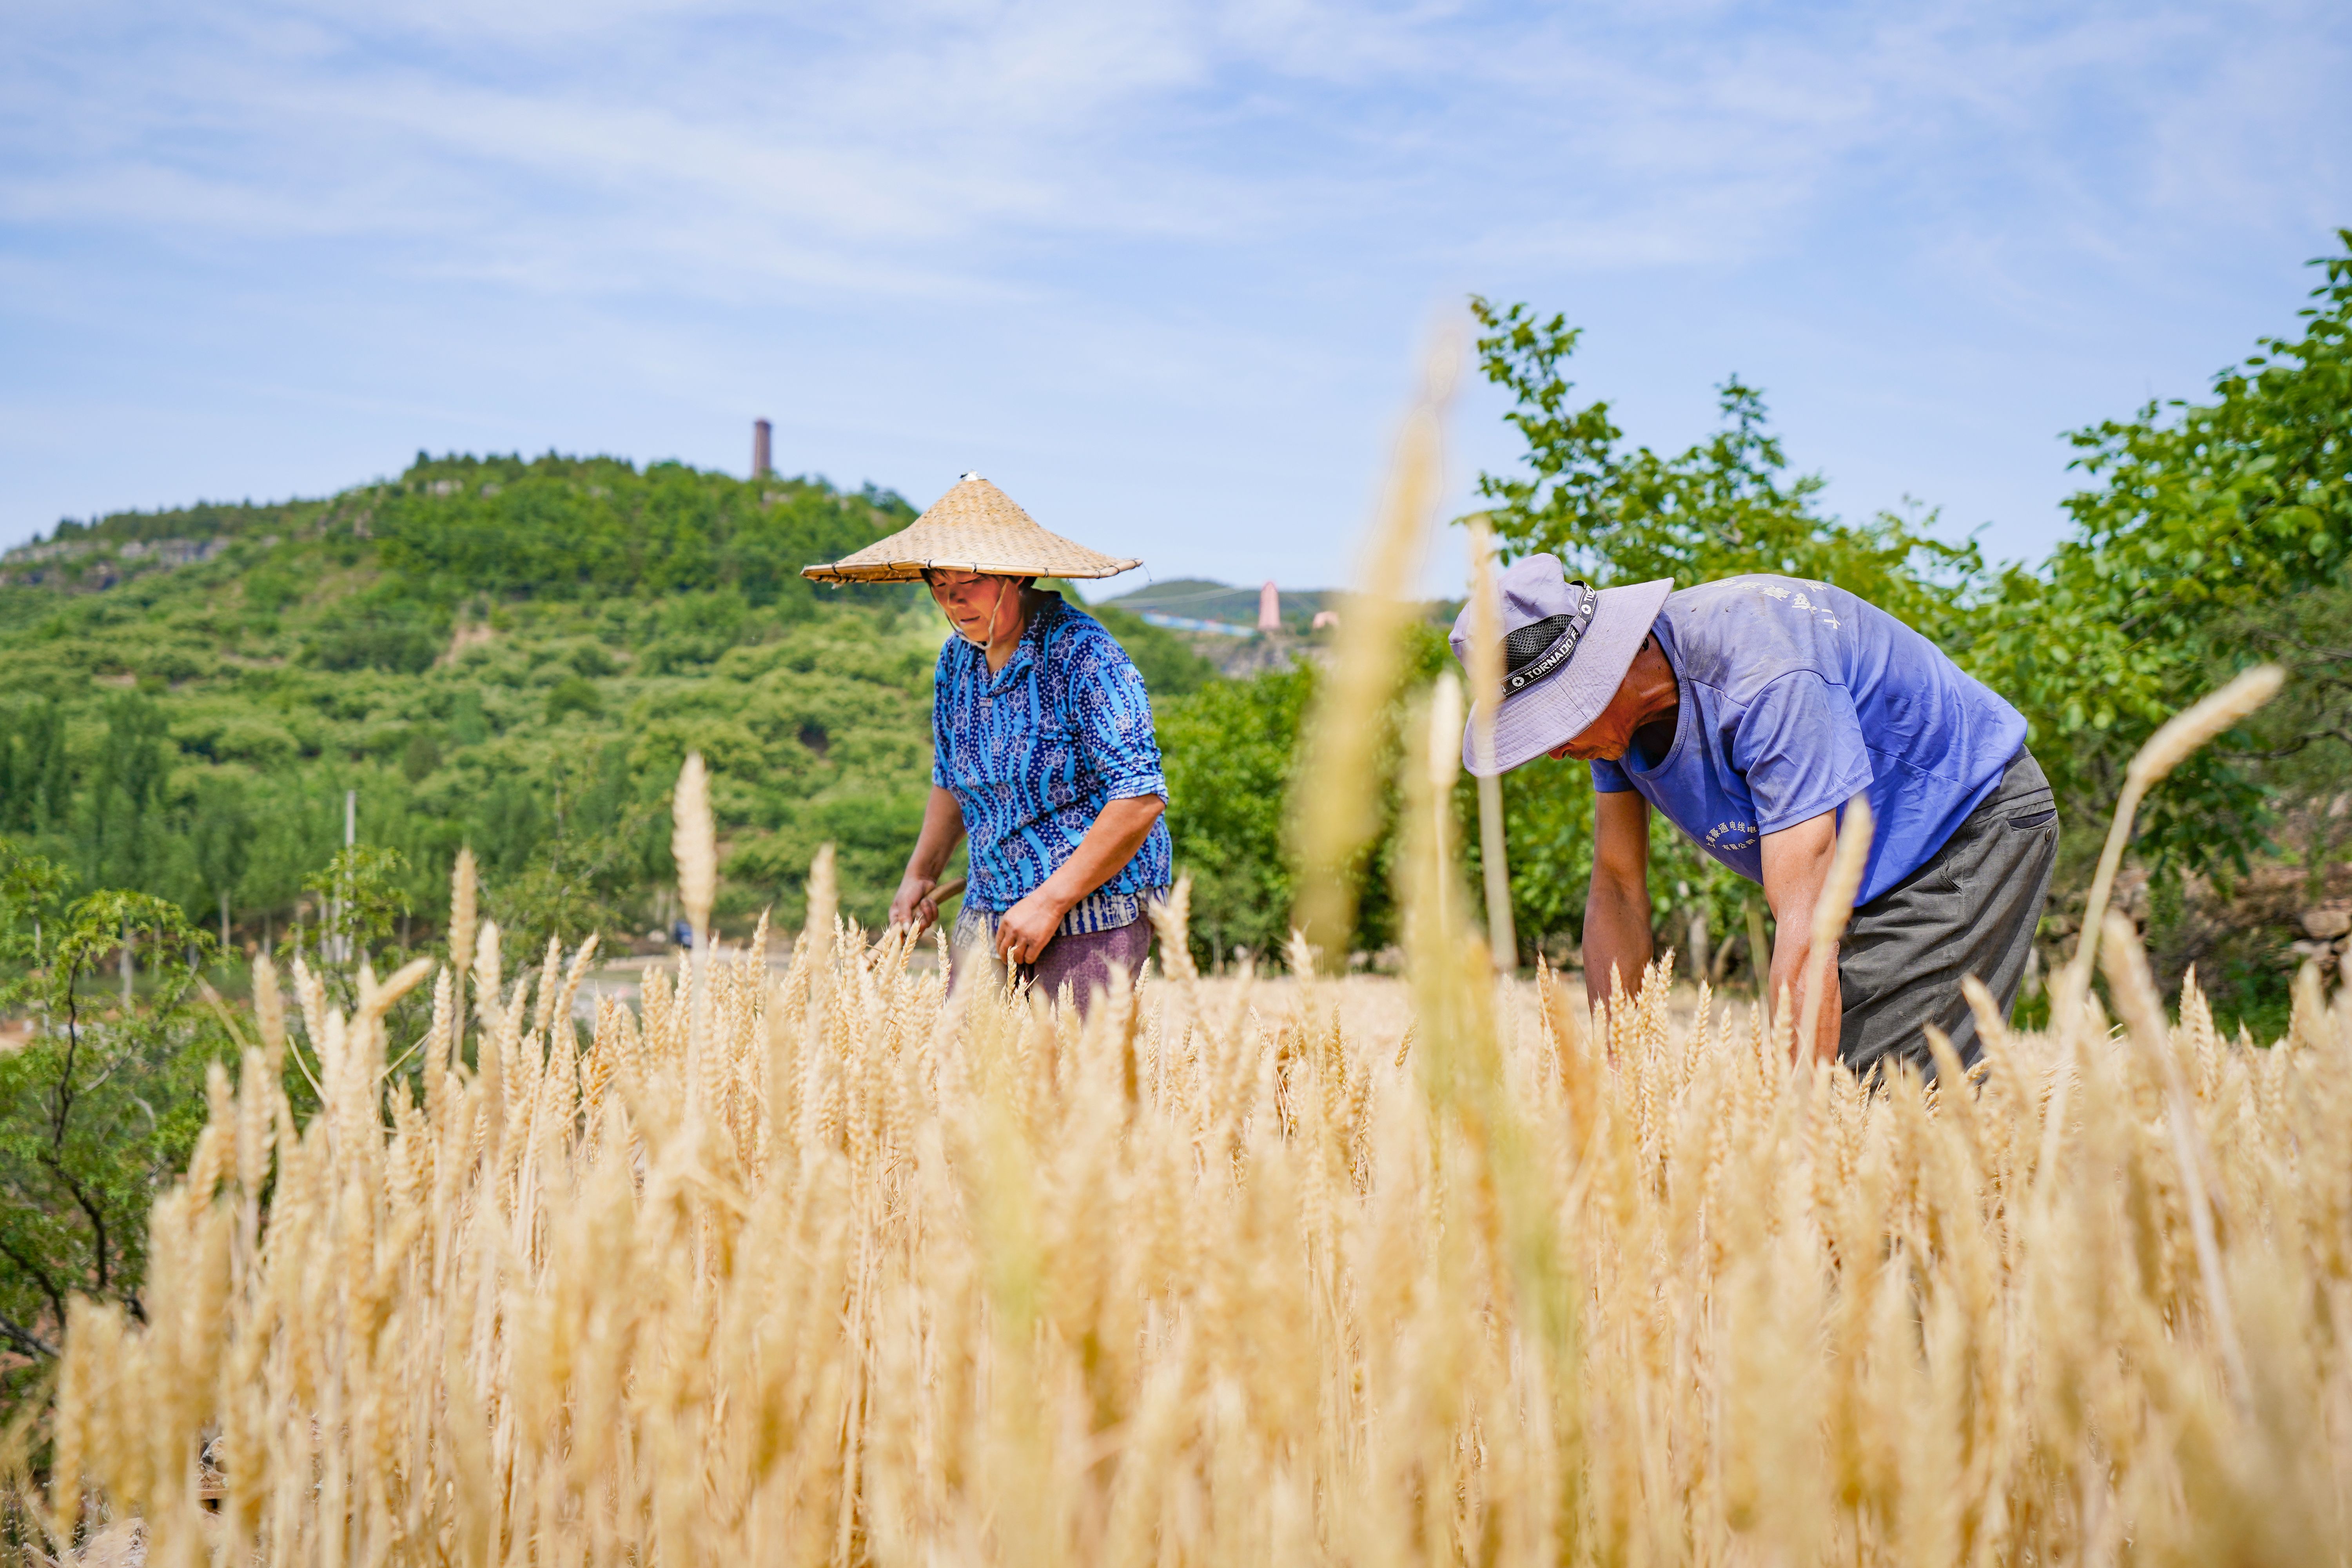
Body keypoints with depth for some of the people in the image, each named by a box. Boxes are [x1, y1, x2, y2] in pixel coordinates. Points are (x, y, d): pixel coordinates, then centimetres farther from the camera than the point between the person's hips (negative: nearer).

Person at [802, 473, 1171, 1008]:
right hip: (990, 909, 6)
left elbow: (1141, 797, -20)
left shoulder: (1084, 654, -17)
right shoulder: (956, 659, 6)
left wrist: (1050, 901, -19)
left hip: (1094, 912, -6)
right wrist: (920, 874, 10)